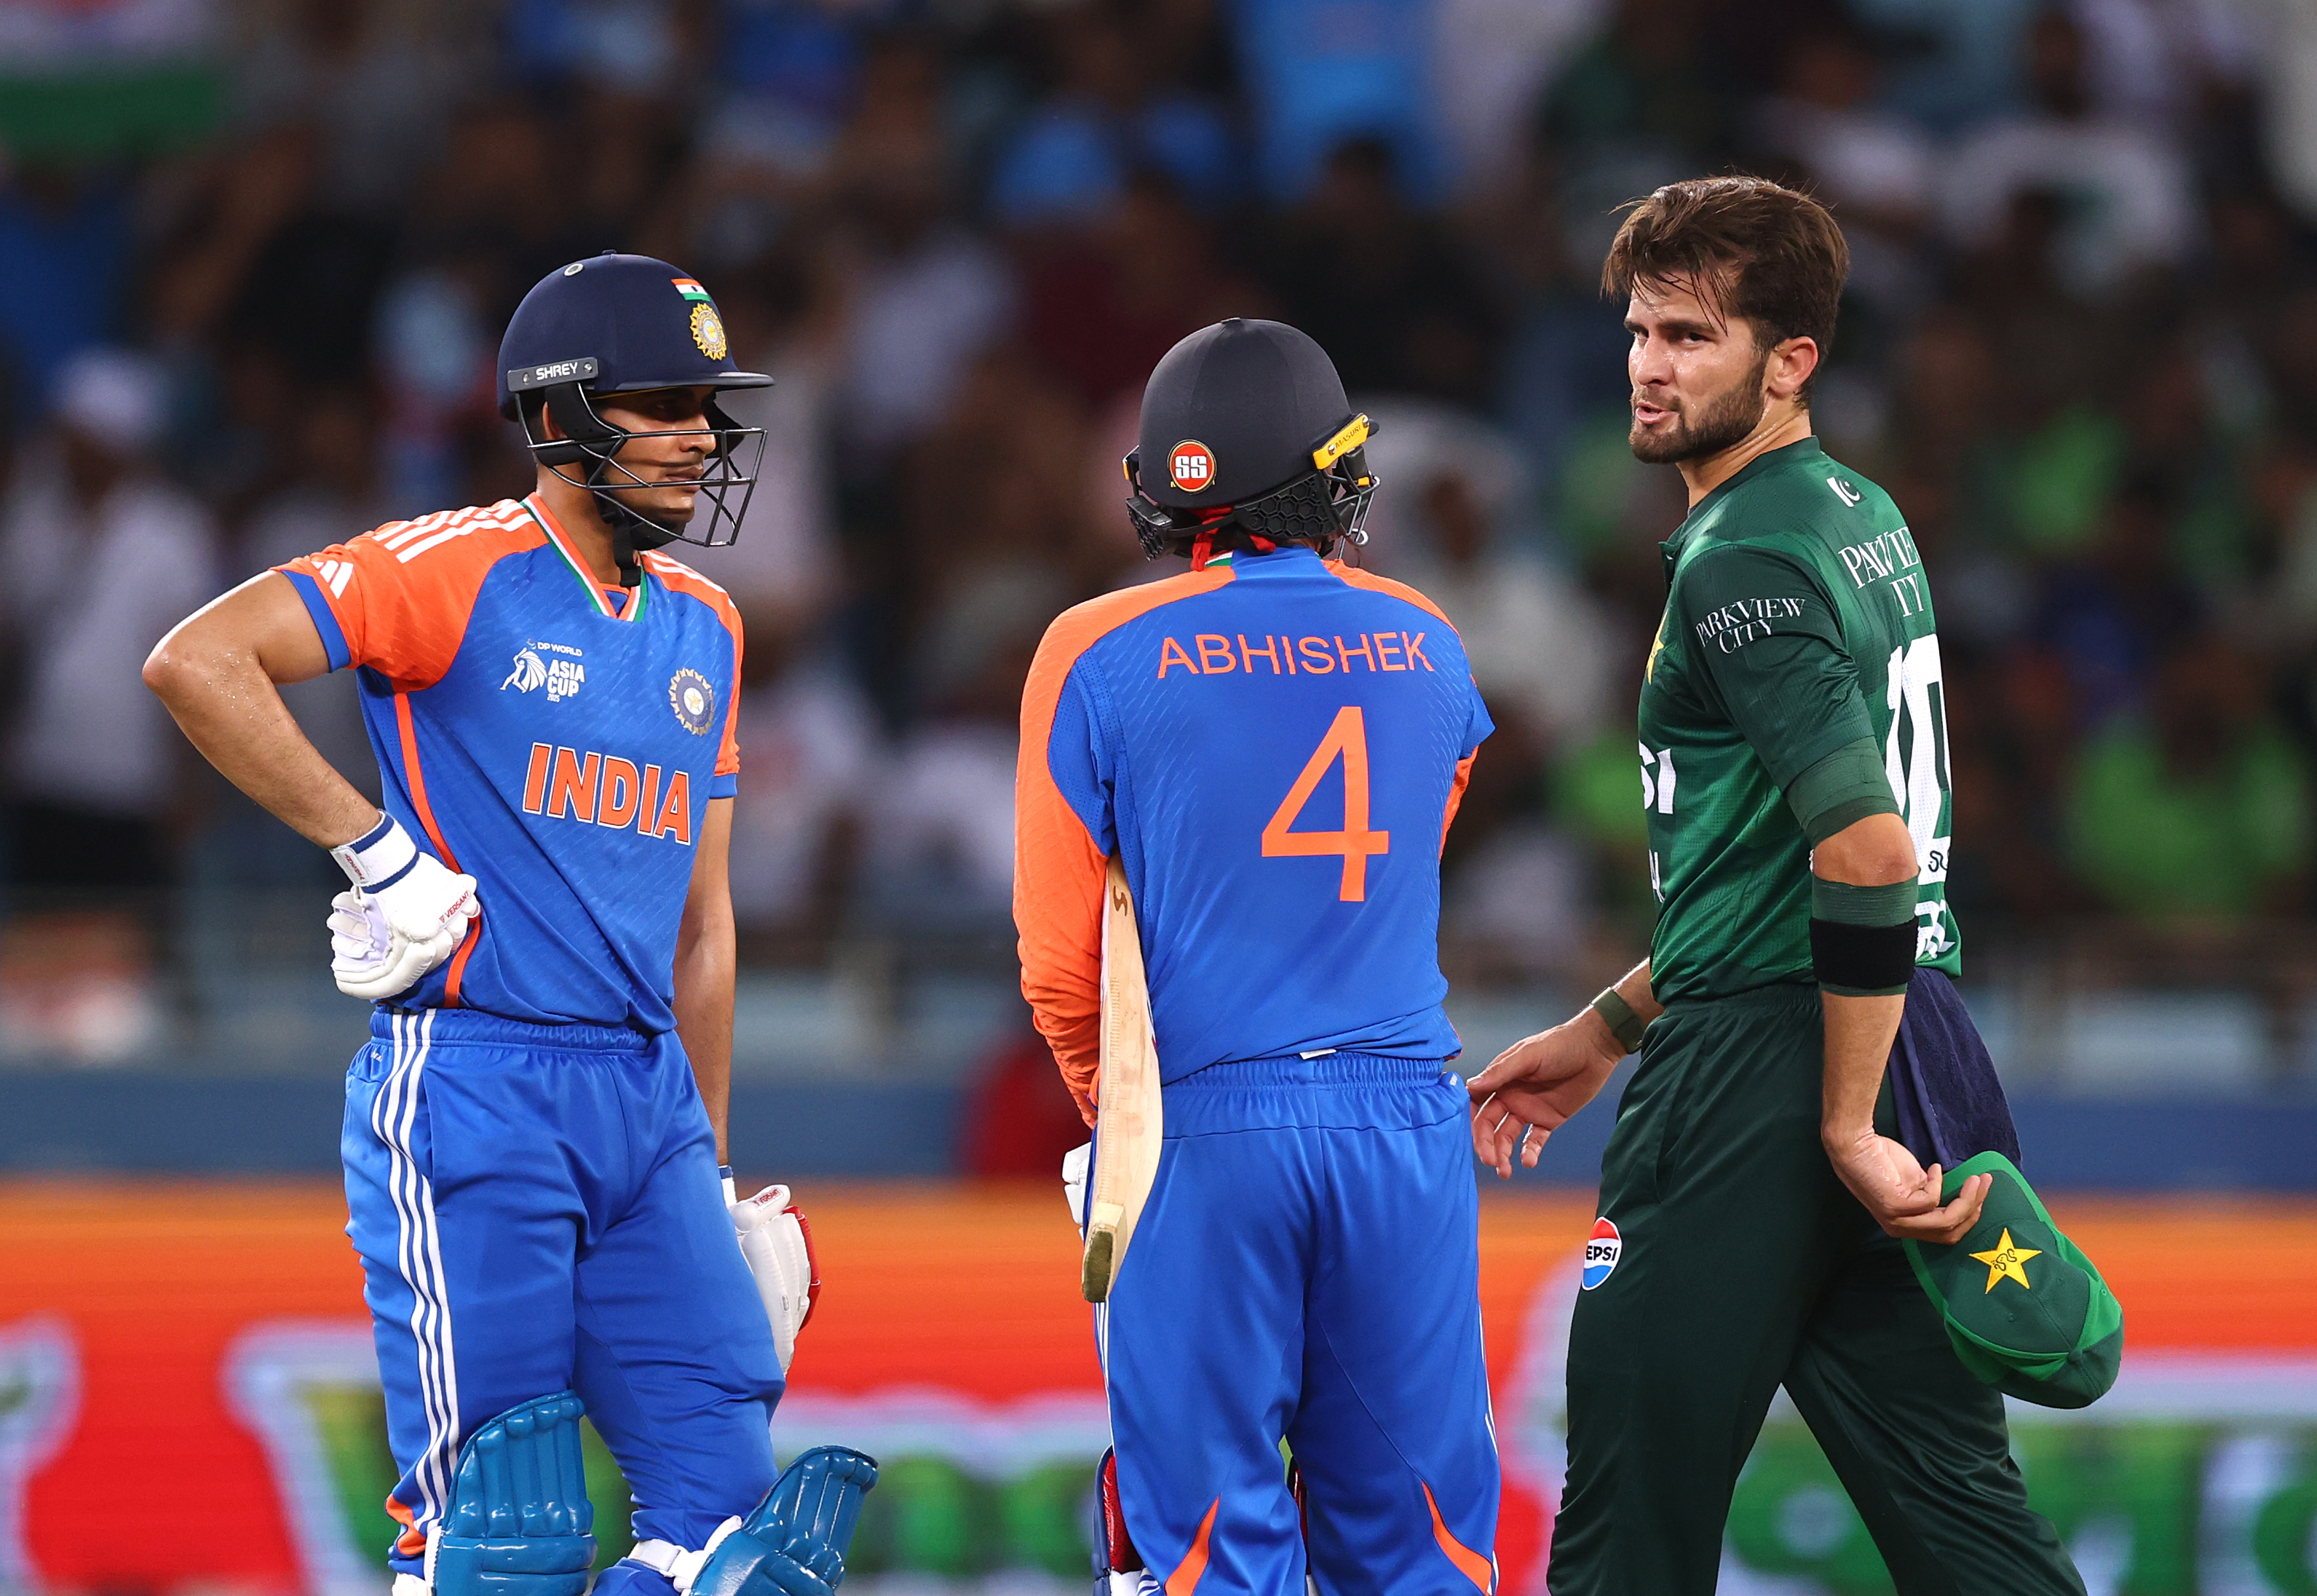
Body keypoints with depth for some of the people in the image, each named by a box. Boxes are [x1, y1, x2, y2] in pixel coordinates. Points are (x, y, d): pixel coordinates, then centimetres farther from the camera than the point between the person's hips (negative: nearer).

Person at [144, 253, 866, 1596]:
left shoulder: (703, 630, 16)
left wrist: (711, 1170, 22)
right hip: (473, 1085, -7)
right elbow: (197, 662, -17)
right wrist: (375, 848, -16)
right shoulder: (463, 570, -7)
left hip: (648, 1096, 7)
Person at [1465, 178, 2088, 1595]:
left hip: (1757, 1092, -9)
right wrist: (1604, 1031, 29)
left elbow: (1870, 852, -23)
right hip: (1914, 1046, 9)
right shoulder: (1864, 521, 17)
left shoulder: (1743, 560, -13)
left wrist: (1847, 1124, -20)